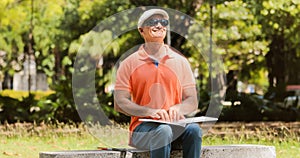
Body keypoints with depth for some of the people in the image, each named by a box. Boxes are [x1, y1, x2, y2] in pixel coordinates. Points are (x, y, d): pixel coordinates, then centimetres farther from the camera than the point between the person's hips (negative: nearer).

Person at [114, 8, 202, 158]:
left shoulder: (181, 62, 15)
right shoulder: (129, 64, 7)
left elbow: (192, 102, 13)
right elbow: (119, 103, -2)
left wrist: (178, 108, -12)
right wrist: (150, 112, -18)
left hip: (174, 124, 3)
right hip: (142, 128, -3)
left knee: (193, 129, -31)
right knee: (163, 131, -37)